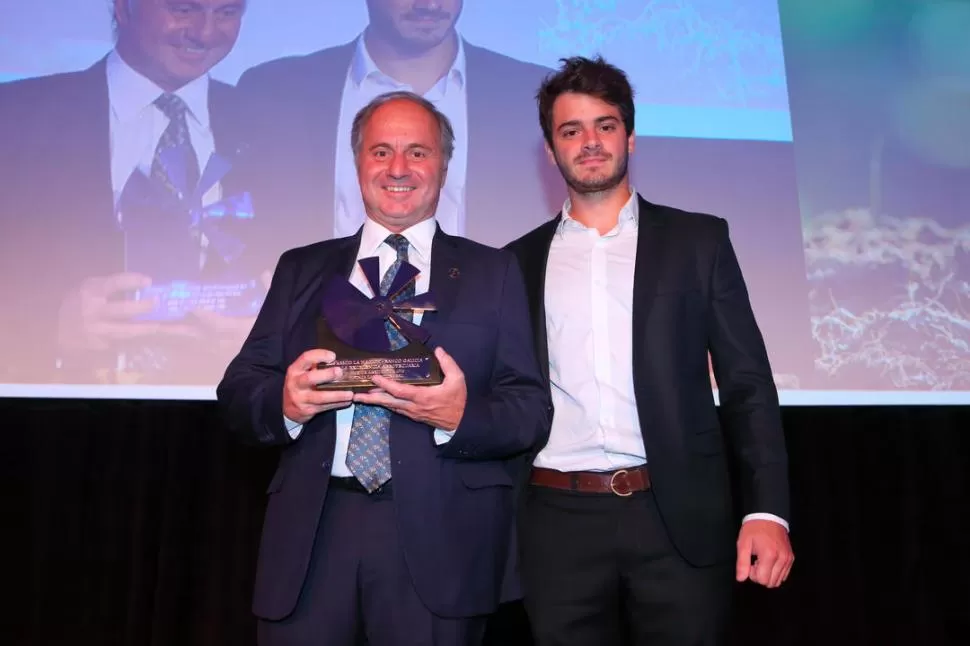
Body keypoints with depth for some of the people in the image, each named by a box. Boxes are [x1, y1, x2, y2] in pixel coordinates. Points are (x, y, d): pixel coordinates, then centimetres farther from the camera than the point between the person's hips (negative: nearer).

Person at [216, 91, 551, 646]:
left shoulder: (493, 272, 6)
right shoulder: (301, 269, 11)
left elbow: (532, 412, 0)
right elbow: (237, 392, 6)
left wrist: (460, 417, -20)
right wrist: (285, 401, -15)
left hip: (439, 538, -1)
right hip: (312, 531, 2)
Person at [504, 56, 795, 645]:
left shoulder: (698, 240, 6)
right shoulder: (521, 261, 10)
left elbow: (747, 384, 2)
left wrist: (767, 510, -8)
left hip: (679, 516, -1)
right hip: (560, 522, 2)